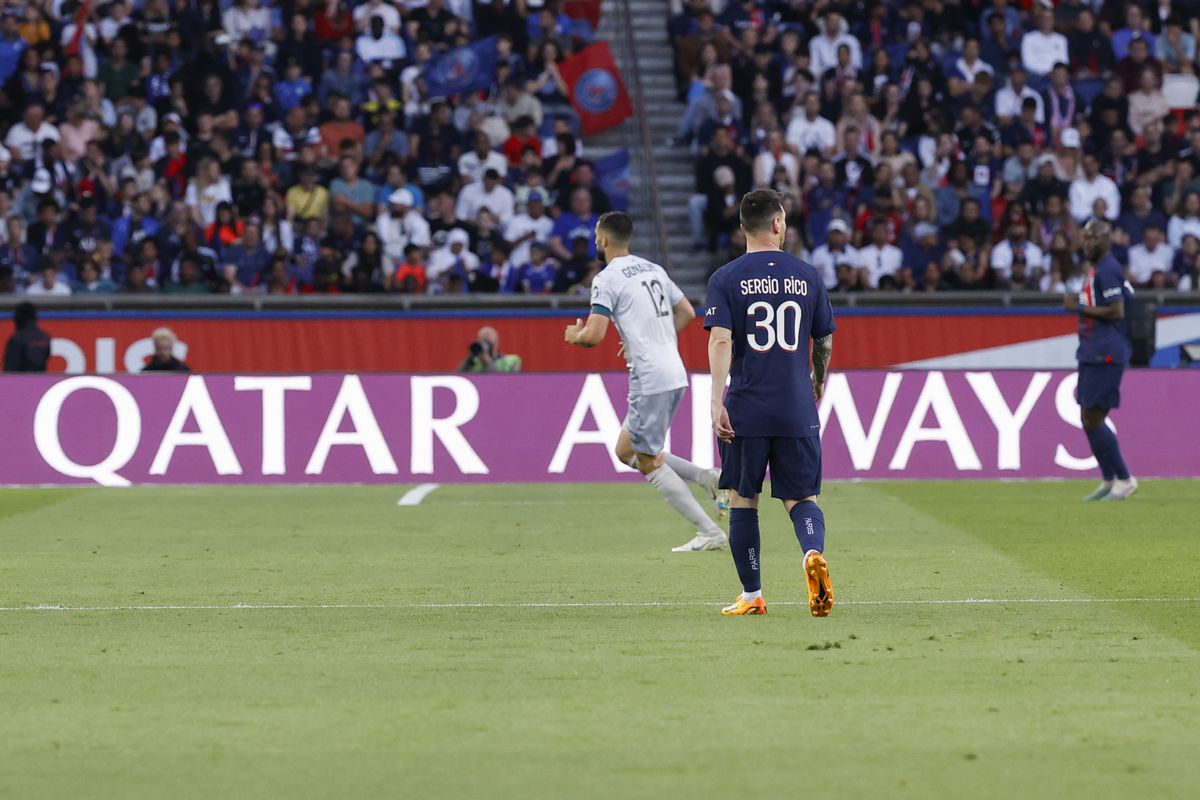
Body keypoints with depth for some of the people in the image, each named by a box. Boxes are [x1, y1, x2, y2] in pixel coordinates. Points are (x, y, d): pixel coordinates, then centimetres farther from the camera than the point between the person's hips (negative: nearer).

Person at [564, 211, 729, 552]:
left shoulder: (607, 279, -9)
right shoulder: (653, 269, 15)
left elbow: (594, 335, -16)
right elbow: (687, 312, 22)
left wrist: (573, 335, 6)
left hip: (650, 380, -9)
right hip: (675, 373, 9)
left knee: (650, 464, 0)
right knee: (626, 450, 19)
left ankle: (709, 533, -4)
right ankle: (707, 478, 5)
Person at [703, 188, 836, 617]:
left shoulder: (725, 279, -1)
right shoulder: (807, 276, 6)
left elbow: (720, 340, -13)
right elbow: (824, 343, 13)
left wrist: (717, 402, -17)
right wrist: (817, 385, 32)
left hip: (745, 411, -1)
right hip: (798, 412, 1)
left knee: (743, 500, 11)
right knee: (801, 498, 6)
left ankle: (752, 595, 14)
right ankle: (814, 552, -25)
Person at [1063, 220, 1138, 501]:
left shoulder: (1107, 270, -14)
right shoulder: (1097, 269, 17)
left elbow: (1117, 312, -21)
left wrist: (1079, 307, -15)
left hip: (1104, 356, -10)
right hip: (1091, 354, 10)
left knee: (1093, 420, -9)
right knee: (1089, 419, 11)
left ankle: (1125, 479, -1)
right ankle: (1109, 480, 17)